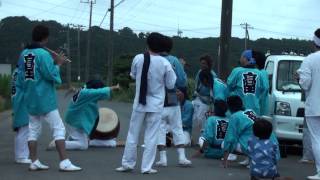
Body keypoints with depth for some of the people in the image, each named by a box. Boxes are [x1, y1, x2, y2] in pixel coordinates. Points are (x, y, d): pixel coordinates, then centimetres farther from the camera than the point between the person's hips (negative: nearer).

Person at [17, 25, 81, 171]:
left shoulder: (24, 54, 6)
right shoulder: (43, 54, -15)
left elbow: (21, 76, 12)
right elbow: (51, 75, -18)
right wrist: (58, 63, -3)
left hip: (30, 98, 7)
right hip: (45, 98, -7)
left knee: (33, 130, 13)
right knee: (59, 129, -3)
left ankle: (34, 162, 13)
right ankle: (64, 162, -8)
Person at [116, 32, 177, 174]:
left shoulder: (138, 58, -7)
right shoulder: (165, 63, -11)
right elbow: (170, 84, -2)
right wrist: (172, 71, 12)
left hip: (140, 102, 1)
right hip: (156, 104, -1)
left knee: (133, 134, 12)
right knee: (151, 137, 5)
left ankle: (127, 164, 19)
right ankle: (146, 167, 6)